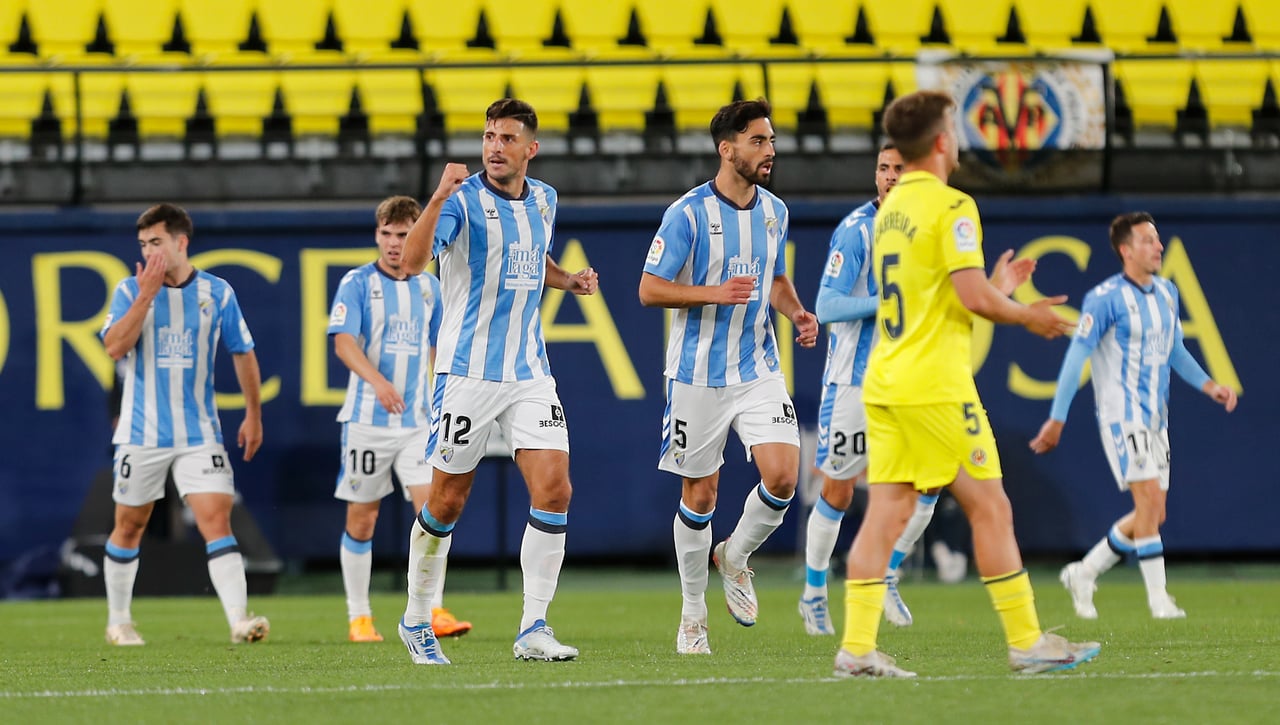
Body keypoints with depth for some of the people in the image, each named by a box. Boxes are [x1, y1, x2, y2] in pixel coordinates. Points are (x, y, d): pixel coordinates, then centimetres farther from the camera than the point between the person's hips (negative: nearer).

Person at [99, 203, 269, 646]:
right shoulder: (130, 291, -1)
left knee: (216, 518, -13)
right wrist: (146, 296, -21)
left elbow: (242, 353, 12)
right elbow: (115, 347, -16)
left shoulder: (217, 293, 1)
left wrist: (253, 416, 12)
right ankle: (118, 621, 25)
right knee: (129, 525, 9)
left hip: (199, 434, 0)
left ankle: (239, 620, -21)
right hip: (141, 434, 0)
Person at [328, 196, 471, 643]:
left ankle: (433, 613, -10)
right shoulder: (357, 283, -5)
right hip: (367, 420, -3)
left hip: (416, 421, 3)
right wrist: (377, 381, -33)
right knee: (362, 517, 3)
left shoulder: (428, 287, 10)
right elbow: (343, 342, -17)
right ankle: (358, 618, 13)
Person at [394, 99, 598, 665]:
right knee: (448, 501, 3)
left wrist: (567, 280, 9)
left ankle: (533, 629, -5)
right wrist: (439, 197, -37)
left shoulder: (543, 200, 10)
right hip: (467, 373, -5)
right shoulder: (462, 200, -10)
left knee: (554, 490, -9)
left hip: (529, 373, 5)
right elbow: (412, 261, -26)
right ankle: (416, 622, 22)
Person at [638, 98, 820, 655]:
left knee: (782, 476, -13)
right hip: (698, 375, -4)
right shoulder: (689, 213, -11)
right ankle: (693, 614, 19)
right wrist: (716, 293, -23)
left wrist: (796, 312, 2)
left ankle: (735, 558, 16)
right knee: (700, 494, 3)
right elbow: (650, 290, -10)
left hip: (758, 372, 4)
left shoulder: (774, 211, 7)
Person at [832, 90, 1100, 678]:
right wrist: (1026, 317, -1)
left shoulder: (889, 209, 16)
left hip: (885, 381, 8)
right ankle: (1026, 642, 5)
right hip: (935, 386, -8)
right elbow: (973, 296, -18)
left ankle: (856, 648, -3)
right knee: (990, 508, 0)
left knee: (886, 513, 3)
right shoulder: (951, 206, -11)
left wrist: (1004, 298, 27)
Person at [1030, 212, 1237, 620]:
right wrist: (1057, 419, -12)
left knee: (1153, 515, 7)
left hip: (1155, 418, 8)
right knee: (1150, 499, -16)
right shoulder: (1106, 298, -12)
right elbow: (1077, 356, -11)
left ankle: (1084, 573, 22)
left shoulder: (1166, 293, 11)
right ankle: (1158, 599, -12)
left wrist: (1207, 385, 6)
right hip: (1121, 414, -8)